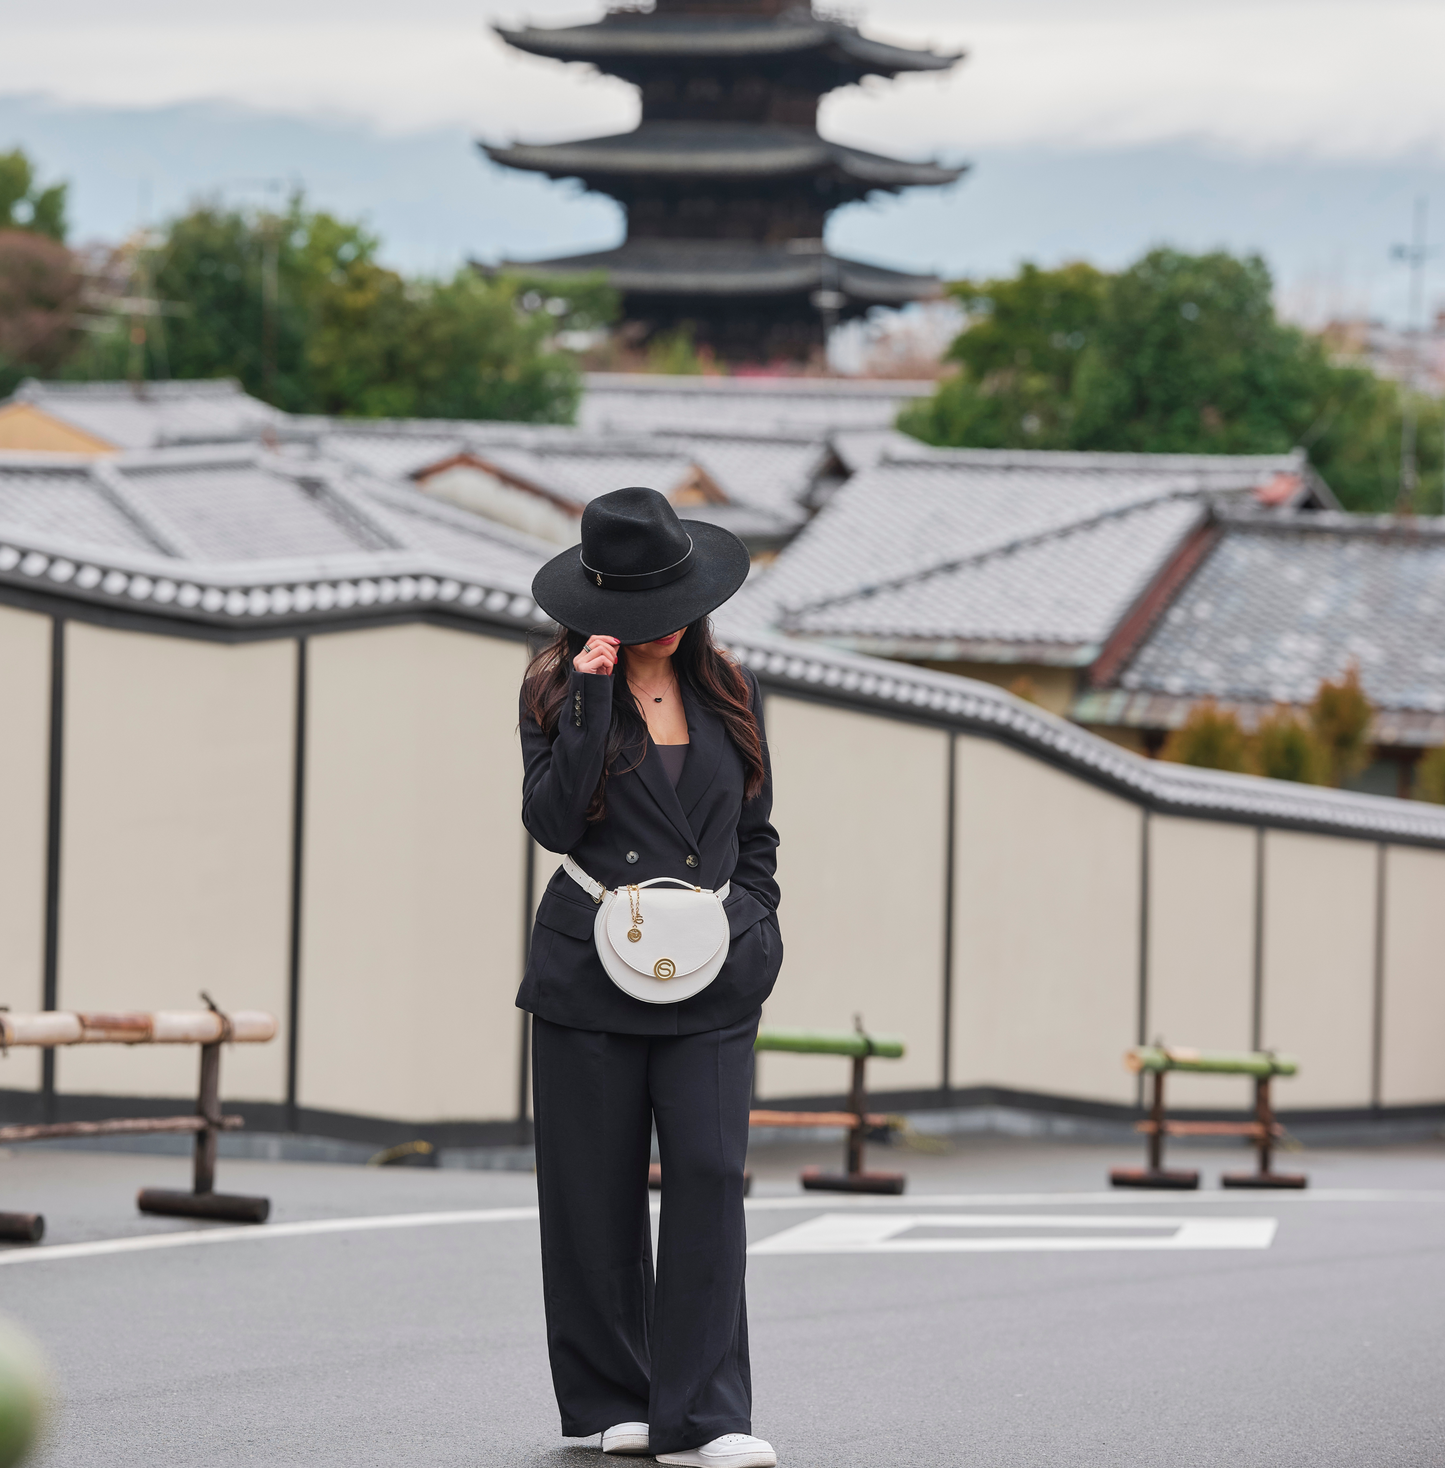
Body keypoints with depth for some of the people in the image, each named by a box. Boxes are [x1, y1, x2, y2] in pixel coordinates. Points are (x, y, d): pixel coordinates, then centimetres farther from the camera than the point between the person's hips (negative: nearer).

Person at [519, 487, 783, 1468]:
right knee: (596, 1193, 3)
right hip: (590, 973, -1)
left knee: (710, 1175, -11)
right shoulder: (559, 692, 2)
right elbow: (552, 820, -12)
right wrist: (594, 696, -15)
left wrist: (753, 924, 6)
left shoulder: (728, 694, 11)